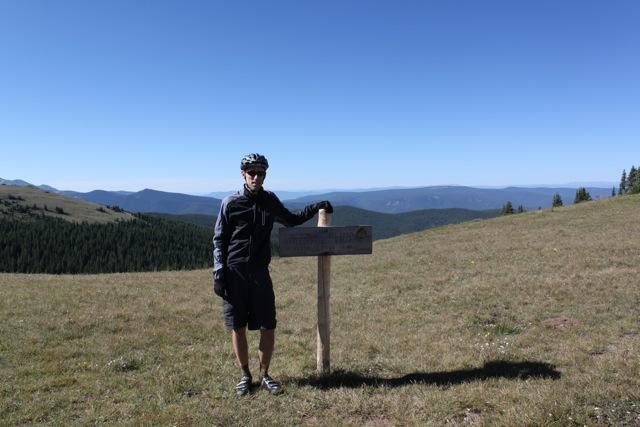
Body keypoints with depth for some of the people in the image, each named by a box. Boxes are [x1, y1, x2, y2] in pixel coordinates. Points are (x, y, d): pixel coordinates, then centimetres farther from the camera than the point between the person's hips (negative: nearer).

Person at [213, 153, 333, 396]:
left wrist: (316, 208, 11)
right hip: (234, 273, -2)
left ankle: (264, 375, 20)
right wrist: (219, 274, -6)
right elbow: (219, 240, 0)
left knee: (268, 328, 2)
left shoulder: (270, 201, 8)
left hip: (260, 273, 3)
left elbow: (291, 220, 22)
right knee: (237, 329, 6)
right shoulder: (231, 203, -3)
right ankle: (245, 376, 24)